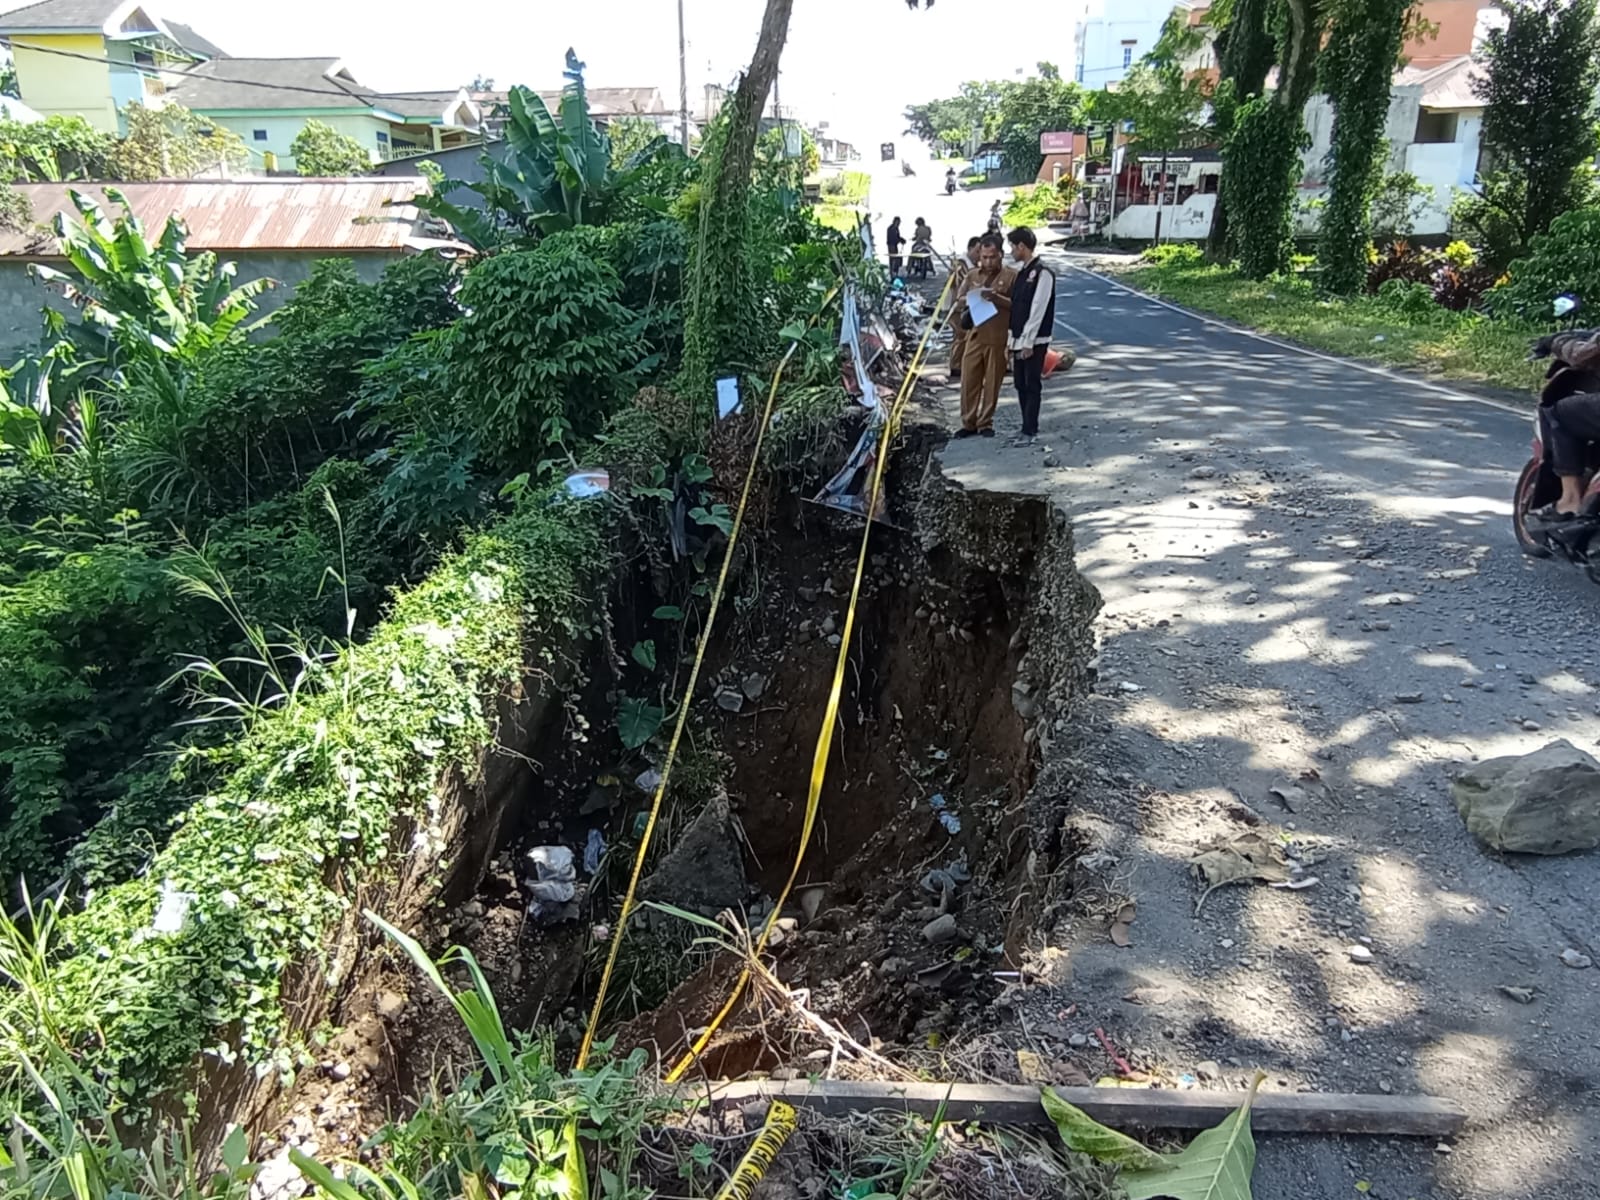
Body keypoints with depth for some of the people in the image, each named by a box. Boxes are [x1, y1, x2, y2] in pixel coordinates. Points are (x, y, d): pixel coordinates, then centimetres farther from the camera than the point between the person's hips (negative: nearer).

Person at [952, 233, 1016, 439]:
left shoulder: (1011, 276, -1)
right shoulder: (972, 275, 11)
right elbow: (960, 301, 14)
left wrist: (997, 298, -18)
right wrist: (972, 299, -8)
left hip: (998, 338, -3)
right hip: (975, 335, 3)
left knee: (992, 382, 3)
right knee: (969, 381, 3)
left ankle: (985, 423, 13)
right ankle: (968, 423, 12)